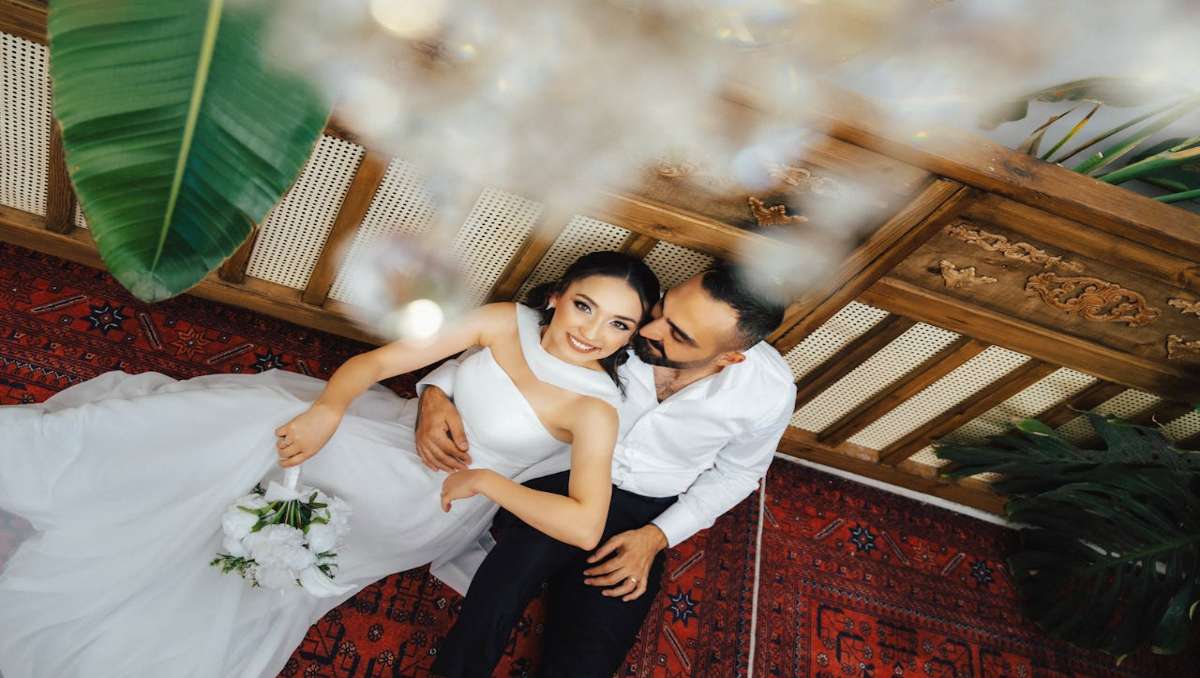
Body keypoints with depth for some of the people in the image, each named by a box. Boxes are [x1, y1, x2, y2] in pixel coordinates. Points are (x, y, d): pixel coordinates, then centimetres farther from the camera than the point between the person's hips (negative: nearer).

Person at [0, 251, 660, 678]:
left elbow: (585, 526, -31)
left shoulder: (594, 406, -21)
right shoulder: (508, 321, -11)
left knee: (265, 424, -16)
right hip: (397, 429, 4)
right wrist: (329, 406, -26)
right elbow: (382, 358, -12)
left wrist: (485, 479, -25)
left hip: (430, 502, -4)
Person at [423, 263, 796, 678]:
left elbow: (737, 471, 0)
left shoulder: (770, 392, -21)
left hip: (643, 515, 1)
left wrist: (656, 537, -11)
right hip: (561, 474, 0)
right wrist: (436, 391, -29)